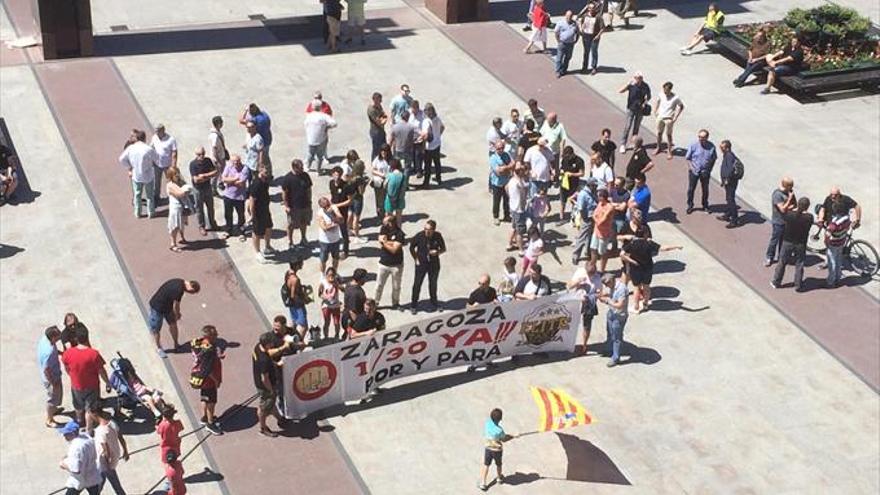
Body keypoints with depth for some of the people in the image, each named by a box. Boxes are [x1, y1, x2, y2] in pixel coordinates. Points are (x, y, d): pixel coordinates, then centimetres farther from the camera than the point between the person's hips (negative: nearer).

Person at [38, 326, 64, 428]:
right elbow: (46, 370, -30)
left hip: (53, 374, 8)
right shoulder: (49, 352, -41)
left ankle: (53, 409, 59)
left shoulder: (44, 337, -17)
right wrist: (54, 383, -18)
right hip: (51, 378, -8)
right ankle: (49, 421, 38)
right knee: (53, 398, 16)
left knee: (56, 394, 33)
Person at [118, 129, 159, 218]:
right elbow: (157, 161, -11)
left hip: (136, 176, 2)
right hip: (148, 176, -2)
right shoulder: (149, 149, -21)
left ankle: (137, 213, 30)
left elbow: (122, 159, -1)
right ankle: (151, 213, 29)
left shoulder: (130, 148, -11)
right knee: (150, 195, 17)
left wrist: (129, 168, 11)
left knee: (137, 194, 20)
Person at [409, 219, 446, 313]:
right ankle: (414, 305, 19)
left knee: (433, 284, 15)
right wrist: (416, 259, -2)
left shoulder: (438, 236, -13)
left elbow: (443, 248, 1)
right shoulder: (419, 236, -17)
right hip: (421, 264, -1)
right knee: (417, 284, 3)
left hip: (434, 264, 1)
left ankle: (434, 303, 36)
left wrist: (437, 252, -19)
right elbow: (411, 247, 0)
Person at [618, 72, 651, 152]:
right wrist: (628, 84, -33)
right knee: (627, 126, -4)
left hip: (640, 109, 2)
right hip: (631, 108, -2)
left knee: (637, 126, 16)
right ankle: (623, 144, 1)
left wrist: (645, 103, -13)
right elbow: (620, 91, -25)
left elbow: (648, 96, 5)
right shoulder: (631, 85, -17)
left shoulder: (645, 86, -11)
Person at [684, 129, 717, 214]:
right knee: (691, 189, 10)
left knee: (705, 189, 15)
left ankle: (705, 206, 34)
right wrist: (691, 167, -12)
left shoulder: (711, 146, -11)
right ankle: (690, 206, 27)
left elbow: (714, 158, 4)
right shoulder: (693, 145, -15)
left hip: (705, 172, 1)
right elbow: (688, 158, -5)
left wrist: (710, 169, -1)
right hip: (694, 171, -1)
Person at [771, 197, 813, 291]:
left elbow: (783, 215, 1)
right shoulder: (809, 217, -19)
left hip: (787, 242, 1)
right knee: (799, 265, 13)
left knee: (782, 262, 17)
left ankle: (776, 282, 28)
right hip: (801, 244, -1)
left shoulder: (789, 214, -19)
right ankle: (798, 286, 21)